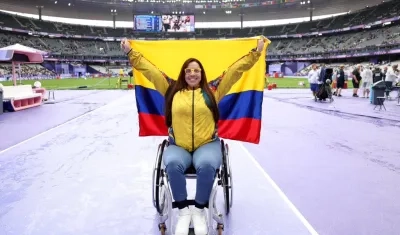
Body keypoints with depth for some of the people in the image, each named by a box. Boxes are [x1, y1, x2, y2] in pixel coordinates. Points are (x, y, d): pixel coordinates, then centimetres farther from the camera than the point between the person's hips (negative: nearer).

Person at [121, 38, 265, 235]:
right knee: (173, 164, -32)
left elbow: (236, 69, 5)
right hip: (178, 146, 1)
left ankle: (199, 210, -10)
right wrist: (130, 52, 10)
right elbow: (148, 69, 9)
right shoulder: (172, 89, 7)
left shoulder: (212, 90, 6)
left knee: (206, 166, -33)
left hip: (208, 145, 0)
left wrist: (256, 52, 4)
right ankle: (183, 211, -13)